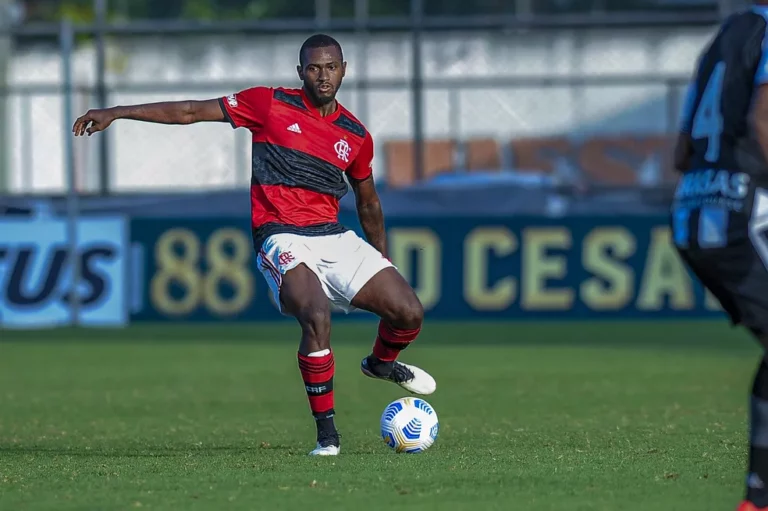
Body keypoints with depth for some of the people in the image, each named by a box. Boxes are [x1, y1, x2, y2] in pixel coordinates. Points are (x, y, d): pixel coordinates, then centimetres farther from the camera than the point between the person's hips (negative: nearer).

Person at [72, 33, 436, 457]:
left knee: (409, 312, -10)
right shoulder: (269, 104, 1)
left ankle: (381, 363, 28)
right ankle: (326, 433, -20)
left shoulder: (356, 136, 12)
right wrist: (116, 113, 0)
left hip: (335, 238, 4)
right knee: (317, 315, -32)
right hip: (282, 239, -4)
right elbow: (191, 112, 3)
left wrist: (383, 263, 27)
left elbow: (368, 204, 25)